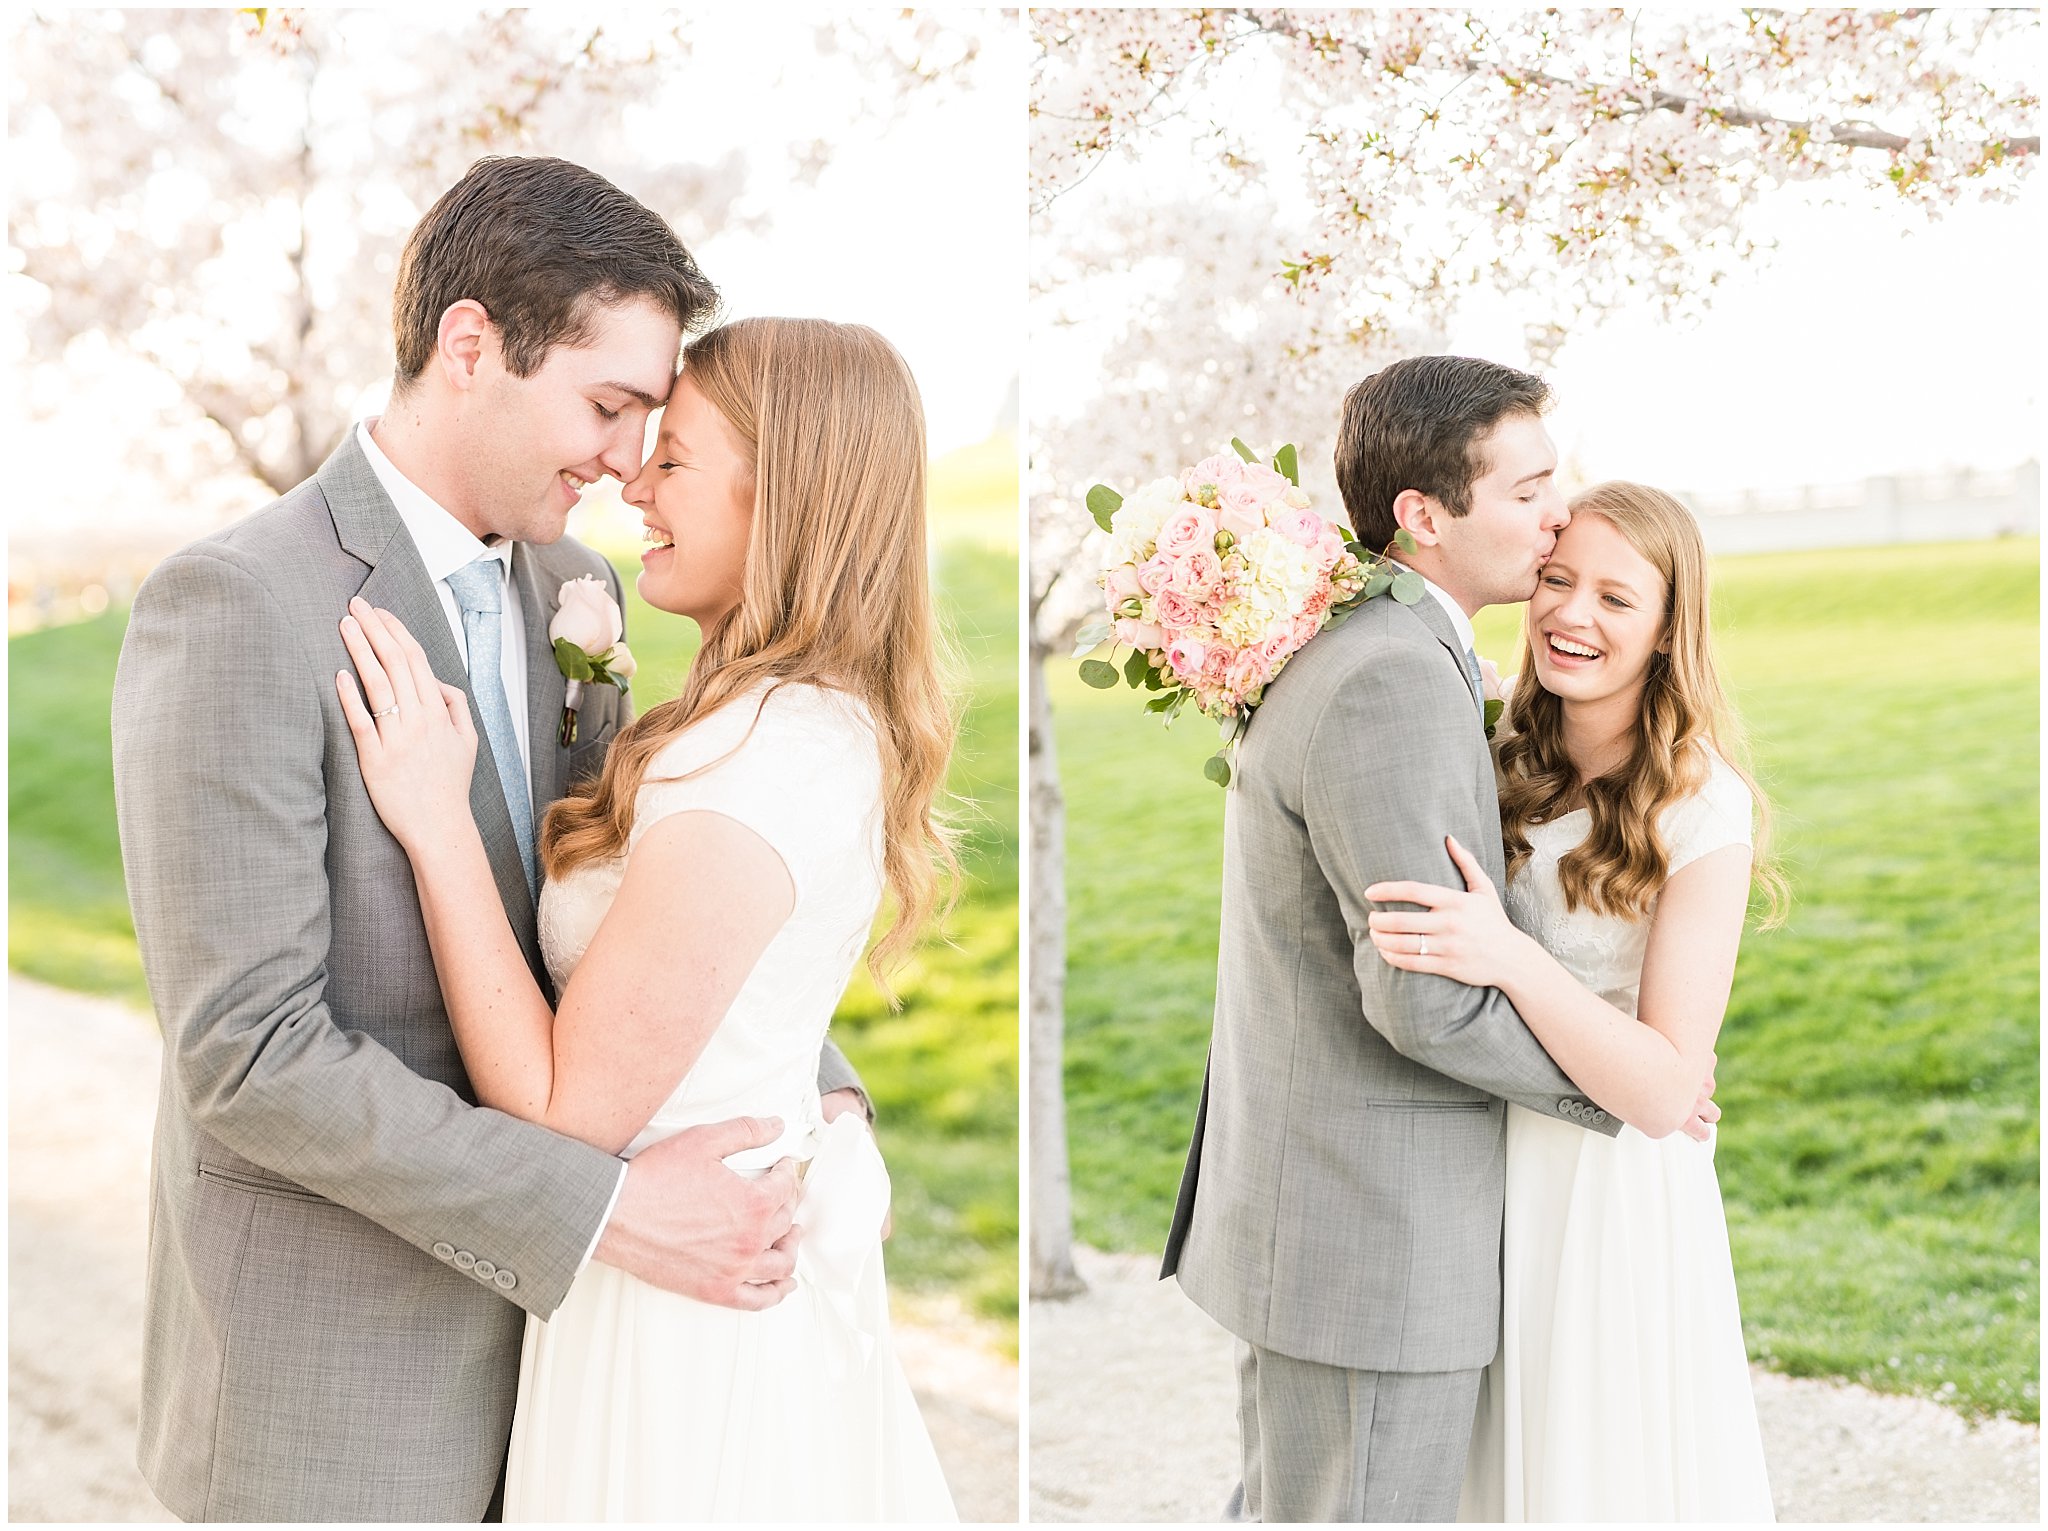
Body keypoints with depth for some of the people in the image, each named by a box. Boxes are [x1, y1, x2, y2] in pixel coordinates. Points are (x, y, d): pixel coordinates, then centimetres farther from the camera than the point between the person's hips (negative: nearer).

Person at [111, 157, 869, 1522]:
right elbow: (248, 1050, -24)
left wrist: (816, 1092, -8)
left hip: (521, 1304, 7)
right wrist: (610, 1215, -26)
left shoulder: (572, 591, 3)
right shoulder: (234, 606, -21)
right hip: (324, 1350, -7)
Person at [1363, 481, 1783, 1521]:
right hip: (1488, 1173, 6)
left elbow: (1665, 1091, -20)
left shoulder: (1700, 807, -18)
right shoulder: (1514, 762, -1)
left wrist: (1509, 958, -35)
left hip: (1609, 1195, -6)